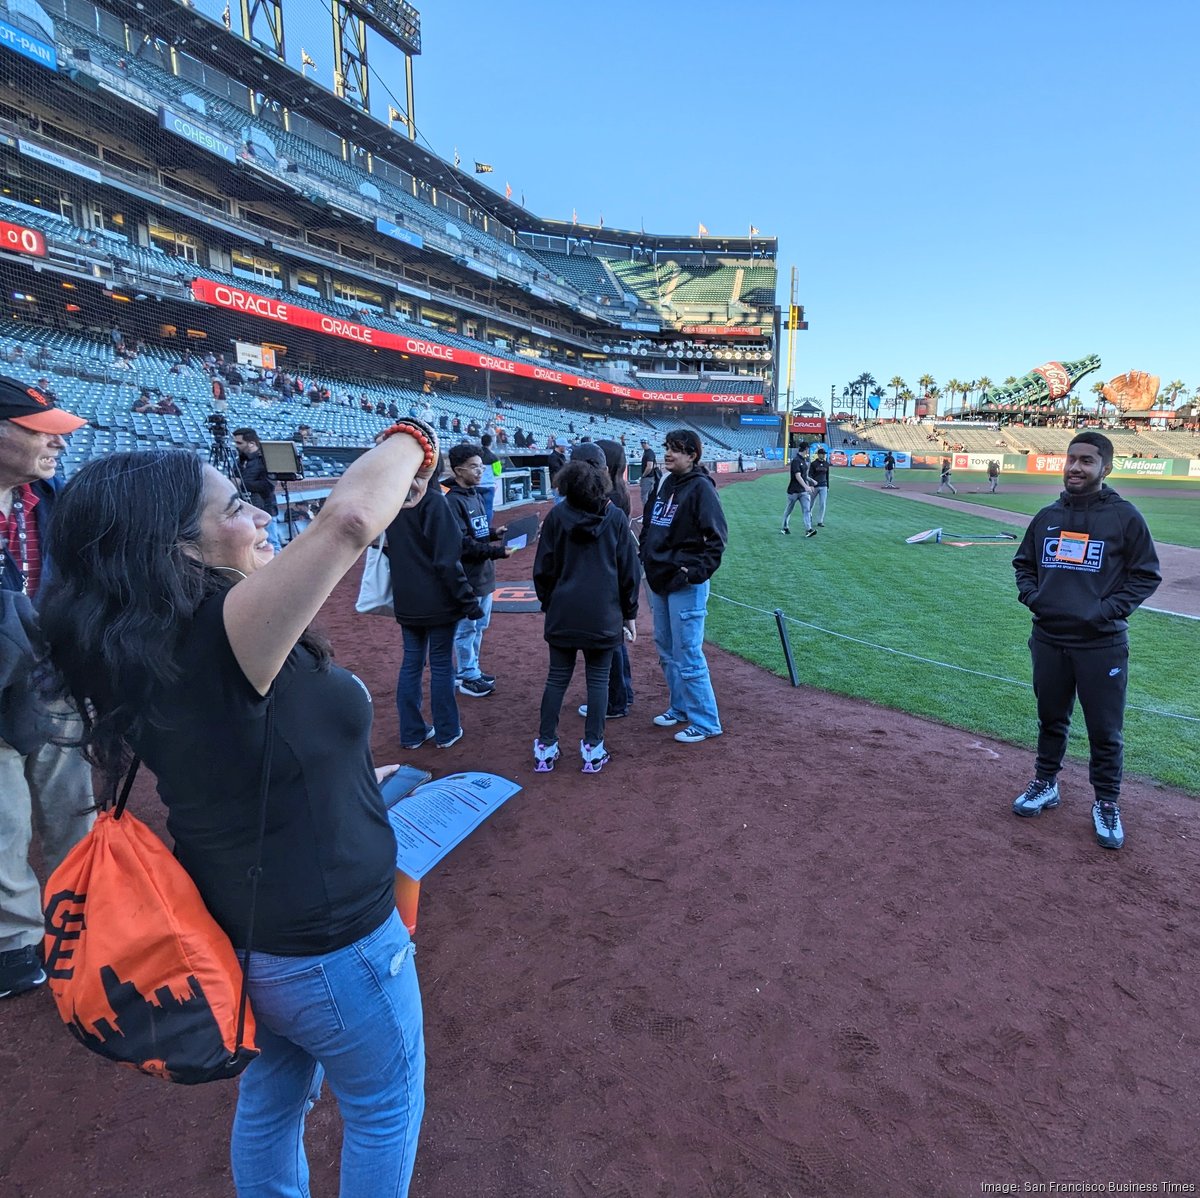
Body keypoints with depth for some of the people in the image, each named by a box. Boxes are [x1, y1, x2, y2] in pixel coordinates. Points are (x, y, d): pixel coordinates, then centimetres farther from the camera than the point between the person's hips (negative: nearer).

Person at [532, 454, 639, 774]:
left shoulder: (557, 515, -4)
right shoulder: (615, 517, -5)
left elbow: (543, 568, 0)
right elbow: (629, 570, -1)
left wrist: (548, 604, 14)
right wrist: (630, 613, 9)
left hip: (563, 613, 1)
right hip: (604, 615, -1)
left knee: (557, 678, 10)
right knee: (598, 679, 8)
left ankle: (545, 749, 16)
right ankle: (593, 750, 13)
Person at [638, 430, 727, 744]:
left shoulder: (700, 487, -12)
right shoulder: (667, 485, 12)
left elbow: (717, 536, -16)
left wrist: (698, 571, -21)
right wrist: (646, 557, 12)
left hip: (685, 585, -9)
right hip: (659, 580, 9)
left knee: (688, 655, -5)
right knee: (667, 651, 18)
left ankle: (705, 722, 7)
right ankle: (680, 708, 33)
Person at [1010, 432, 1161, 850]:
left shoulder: (1125, 516, -5)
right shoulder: (1047, 516, 6)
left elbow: (1146, 575, -2)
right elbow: (1023, 562, 19)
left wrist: (1108, 609, -12)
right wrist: (1031, 595, 2)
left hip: (1102, 644, -3)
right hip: (1048, 639, 4)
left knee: (1106, 730, 6)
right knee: (1050, 719, 17)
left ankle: (1107, 803, 23)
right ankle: (1045, 785, 33)